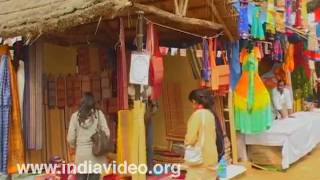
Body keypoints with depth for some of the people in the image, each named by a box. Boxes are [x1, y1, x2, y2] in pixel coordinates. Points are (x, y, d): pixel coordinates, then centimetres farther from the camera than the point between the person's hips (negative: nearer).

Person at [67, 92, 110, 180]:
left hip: (81, 153, 1)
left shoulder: (75, 116, -1)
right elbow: (106, 133, -6)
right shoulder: (98, 113, -2)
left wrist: (74, 145, 19)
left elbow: (70, 138, -2)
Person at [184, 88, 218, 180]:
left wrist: (186, 142, 6)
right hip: (211, 156, 8)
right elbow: (212, 136, 12)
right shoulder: (210, 114, 6)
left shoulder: (197, 114, -15)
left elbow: (190, 139, -13)